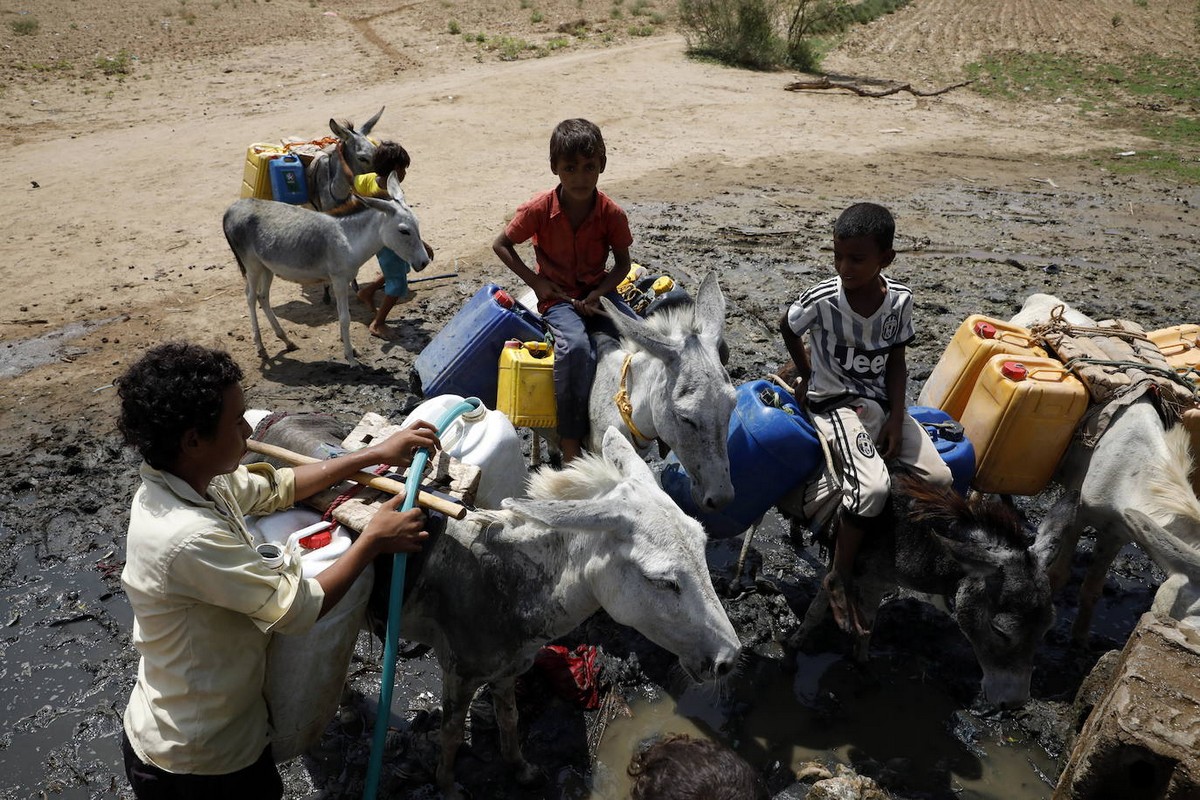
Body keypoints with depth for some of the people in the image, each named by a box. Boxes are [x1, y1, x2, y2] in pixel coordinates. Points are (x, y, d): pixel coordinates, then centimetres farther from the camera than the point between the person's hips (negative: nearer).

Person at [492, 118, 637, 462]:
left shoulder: (612, 214, -9)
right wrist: (535, 281, -10)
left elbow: (623, 263, 2)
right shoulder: (539, 209, -13)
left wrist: (597, 294, -14)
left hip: (598, 292, 3)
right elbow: (501, 244, 0)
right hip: (557, 296, -3)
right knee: (575, 347, -33)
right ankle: (570, 443, -25)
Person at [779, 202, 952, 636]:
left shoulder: (900, 299, -7)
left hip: (882, 401, 5)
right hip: (836, 403, -5)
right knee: (873, 486, -27)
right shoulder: (822, 299, -18)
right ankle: (839, 578, -7)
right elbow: (786, 327, 3)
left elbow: (896, 359, 3)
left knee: (940, 479, -10)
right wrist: (807, 373, 7)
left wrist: (896, 418, -5)